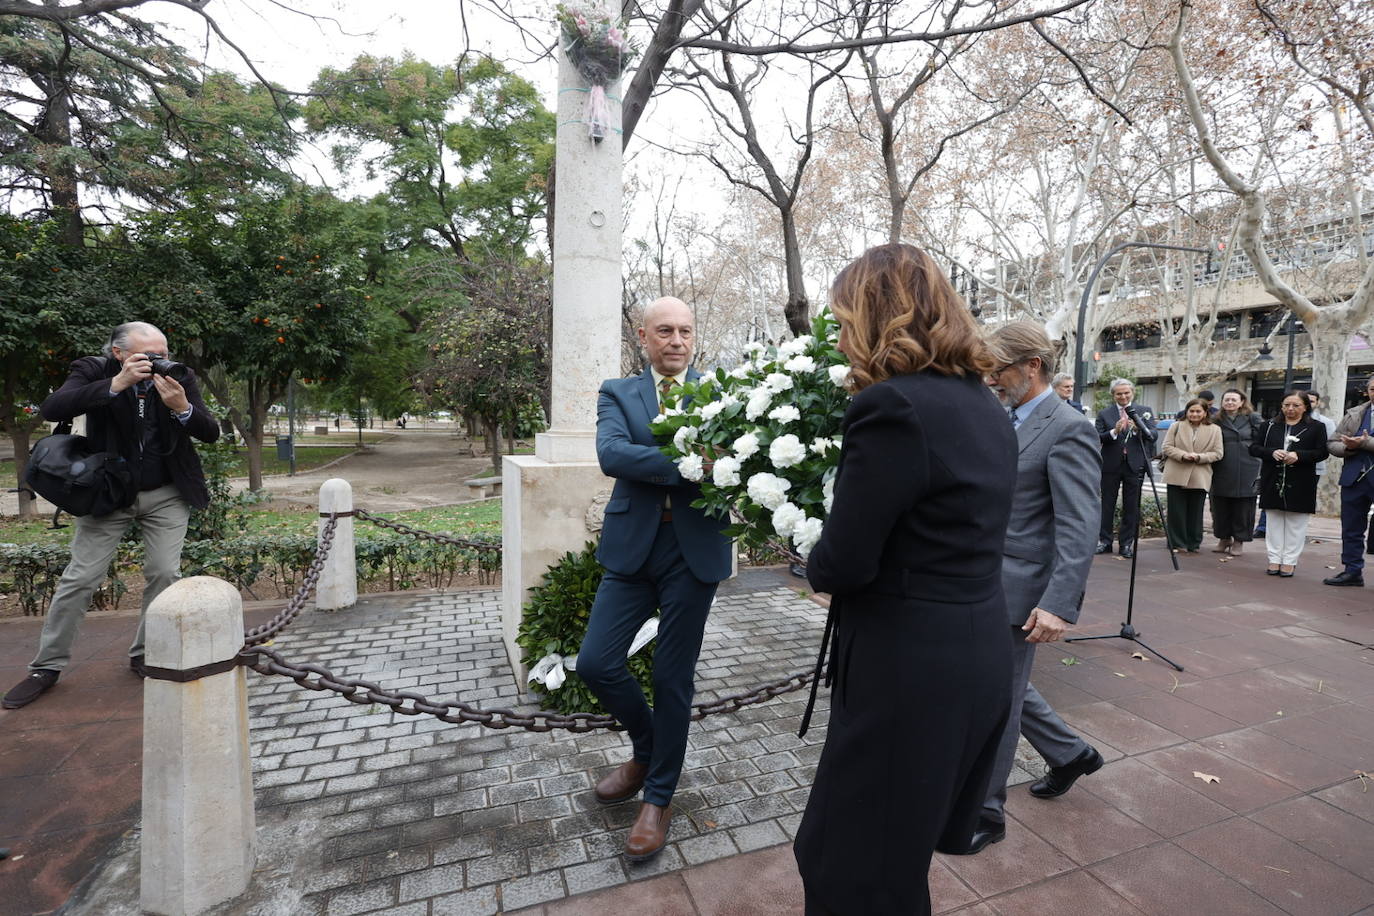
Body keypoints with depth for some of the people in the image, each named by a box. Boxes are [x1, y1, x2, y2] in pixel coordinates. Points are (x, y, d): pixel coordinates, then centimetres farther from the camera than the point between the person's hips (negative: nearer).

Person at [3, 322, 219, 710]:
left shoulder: (180, 377, -7)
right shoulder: (93, 370, -9)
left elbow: (211, 433, -10)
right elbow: (52, 409, -24)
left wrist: (182, 408, -30)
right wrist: (116, 384, -34)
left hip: (167, 494, 1)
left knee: (164, 574, 0)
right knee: (79, 578, 2)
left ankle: (144, 656, 17)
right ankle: (47, 666, 18)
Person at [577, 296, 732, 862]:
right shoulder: (617, 393, 5)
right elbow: (611, 453, -14)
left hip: (694, 552, -1)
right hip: (632, 547, 2)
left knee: (673, 679, 7)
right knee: (595, 662, 3)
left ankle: (659, 797, 31)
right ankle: (647, 750, 34)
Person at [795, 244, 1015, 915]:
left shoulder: (893, 407, -23)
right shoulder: (988, 407, 7)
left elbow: (843, 565, -22)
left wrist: (814, 565, 0)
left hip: (907, 665, -9)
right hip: (980, 653, 9)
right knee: (900, 847, 29)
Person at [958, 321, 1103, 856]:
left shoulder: (1068, 430, -16)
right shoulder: (1005, 422, 9)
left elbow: (1079, 528, -22)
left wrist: (1059, 605, -28)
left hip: (1018, 589, -8)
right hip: (985, 580, 9)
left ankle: (986, 811, 23)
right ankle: (1069, 754, 46)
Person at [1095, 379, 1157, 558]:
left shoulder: (1144, 412, 7)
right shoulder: (1104, 414, 5)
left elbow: (1152, 435, -6)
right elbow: (1098, 438, -5)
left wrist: (1137, 429, -25)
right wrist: (1114, 431, -22)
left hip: (1135, 465, 0)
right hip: (1111, 465, 0)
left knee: (1131, 507, 5)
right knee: (1107, 505, 5)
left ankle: (1127, 543, 13)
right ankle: (1104, 541, 13)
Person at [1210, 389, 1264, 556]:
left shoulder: (1252, 418, 2)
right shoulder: (1217, 421, 9)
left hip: (1246, 471, -2)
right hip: (1222, 471, 3)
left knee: (1243, 505, 2)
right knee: (1221, 505, 6)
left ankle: (1239, 540, 12)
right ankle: (1224, 538, 19)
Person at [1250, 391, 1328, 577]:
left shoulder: (1316, 427, 4)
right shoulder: (1269, 426, 9)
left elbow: (1322, 452, -3)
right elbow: (1254, 448, 5)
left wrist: (1298, 455, -19)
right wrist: (1272, 452, -14)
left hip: (1300, 485, -2)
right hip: (1273, 483, 2)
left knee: (1296, 524, 3)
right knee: (1274, 522, 8)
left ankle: (1289, 562, 11)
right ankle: (1274, 559, 14)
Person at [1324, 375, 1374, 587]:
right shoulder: (1353, 414, 11)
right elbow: (1332, 443, 8)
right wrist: (1348, 448, -10)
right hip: (1354, 479, 4)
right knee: (1351, 529, 9)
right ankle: (1352, 571, 18)